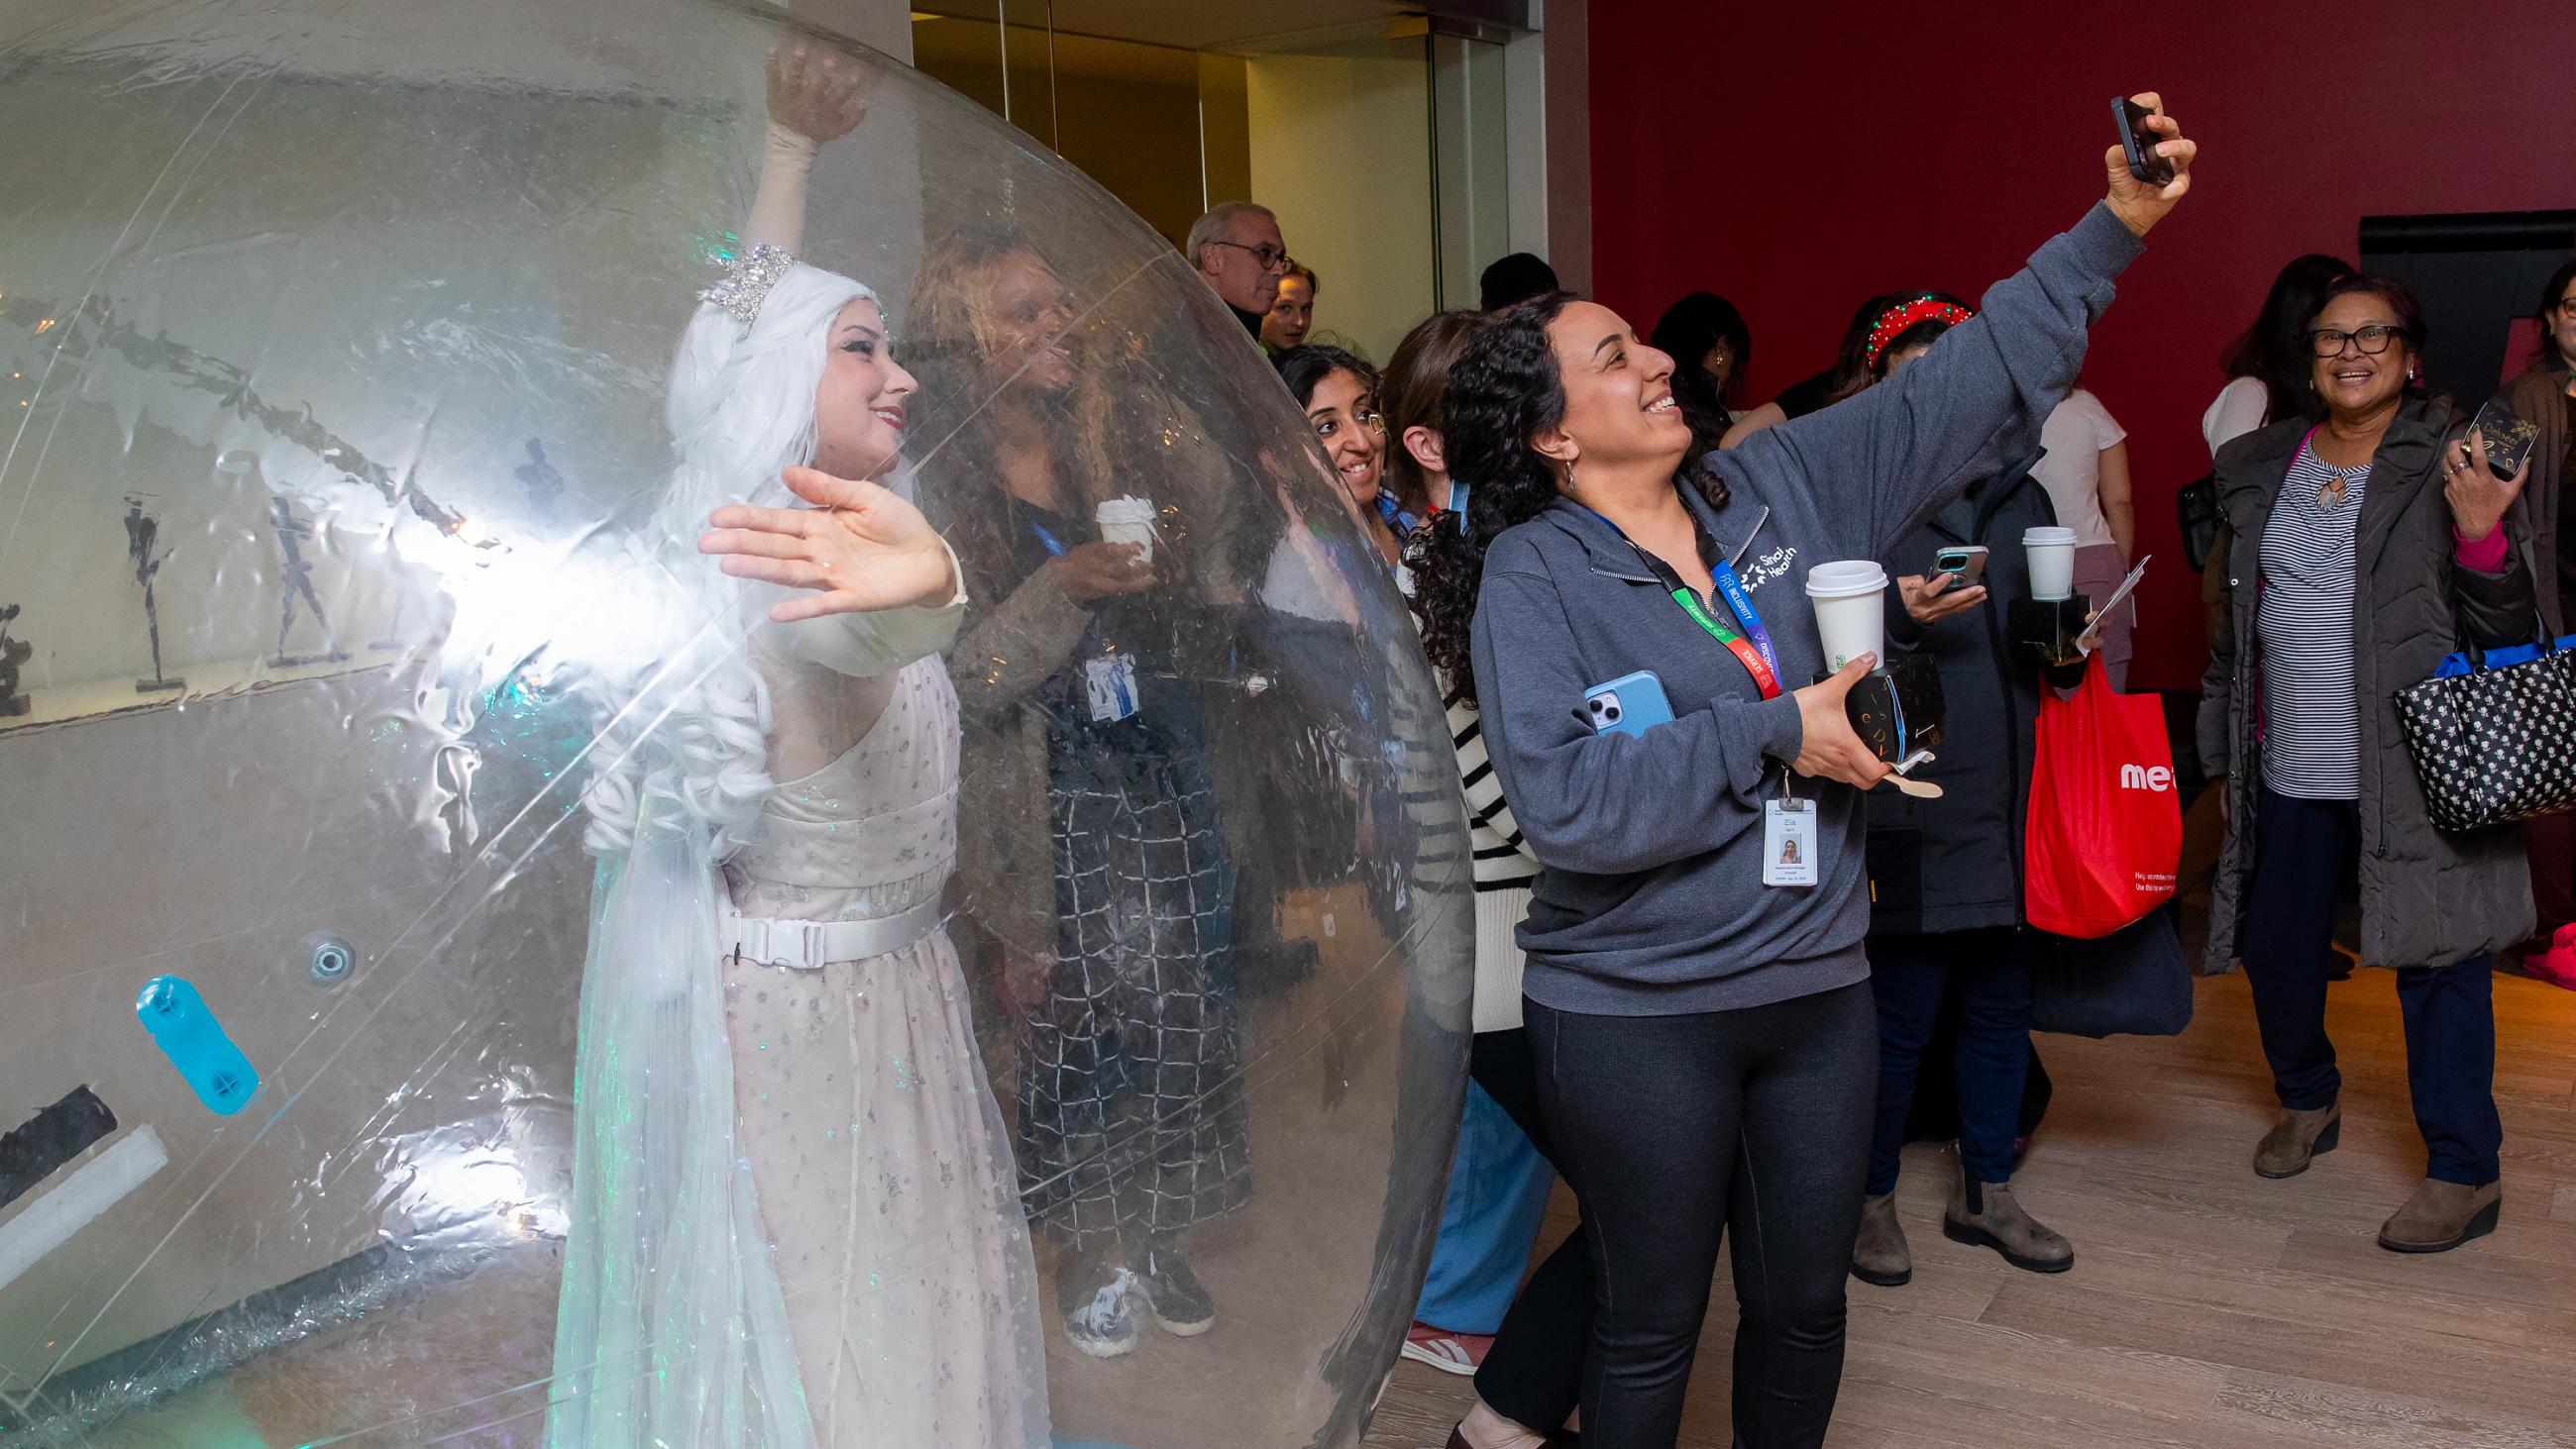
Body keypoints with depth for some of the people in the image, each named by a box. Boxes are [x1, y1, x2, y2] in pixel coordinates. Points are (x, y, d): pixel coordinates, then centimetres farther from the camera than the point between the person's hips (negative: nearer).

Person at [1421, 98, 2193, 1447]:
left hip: (1817, 985, 5)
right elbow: (1565, 798, -25)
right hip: (1634, 1018, -5)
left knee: (1804, 1303, 18)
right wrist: (1770, 734, -20)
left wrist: (2114, 226, 3)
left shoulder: (1780, 485, 4)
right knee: (1651, 1320, 11)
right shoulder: (1532, 578, -12)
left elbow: (1967, 387, 7)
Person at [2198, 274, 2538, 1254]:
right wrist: (2224, 754, 15)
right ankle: (2308, 1099, 41)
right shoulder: (2261, 469, 8)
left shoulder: (2452, 465, -4)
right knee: (2274, 950, 14)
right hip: (2288, 769, 5)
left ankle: (2464, 1174, 13)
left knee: (2436, 961, 0)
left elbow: (2506, 627, -4)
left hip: (2413, 766, -4)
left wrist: (2481, 535, -22)